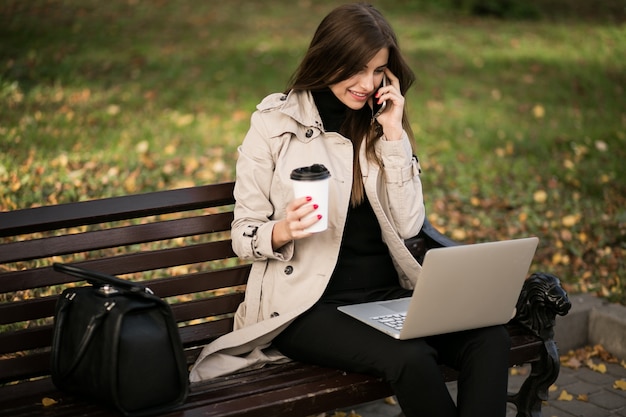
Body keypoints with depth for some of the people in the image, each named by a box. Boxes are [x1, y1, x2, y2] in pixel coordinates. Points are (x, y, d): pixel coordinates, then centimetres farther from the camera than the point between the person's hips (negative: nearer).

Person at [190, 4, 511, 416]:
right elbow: (243, 234, -1)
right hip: (309, 303, -4)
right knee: (410, 358, -33)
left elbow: (408, 226, 1)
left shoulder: (382, 126, 11)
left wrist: (393, 134, -4)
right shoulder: (275, 123, -1)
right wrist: (283, 232, -23)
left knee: (490, 337, -24)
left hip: (387, 291, 5)